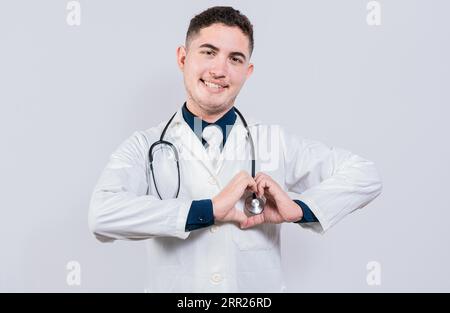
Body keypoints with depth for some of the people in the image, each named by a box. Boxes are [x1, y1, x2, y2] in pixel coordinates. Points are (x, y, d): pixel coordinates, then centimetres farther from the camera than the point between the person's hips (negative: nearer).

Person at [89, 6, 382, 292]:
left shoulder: (274, 141, -2)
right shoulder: (145, 147, -6)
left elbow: (365, 175, -1)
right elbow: (102, 215, -23)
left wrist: (298, 209, -15)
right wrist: (210, 209, -25)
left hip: (263, 286, 1)